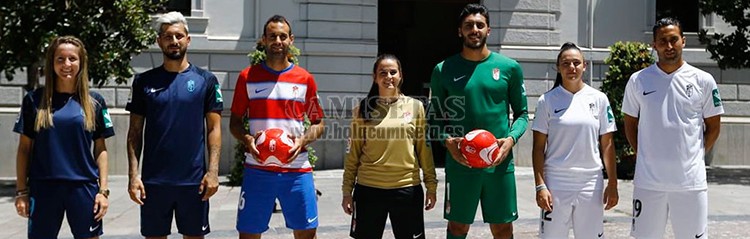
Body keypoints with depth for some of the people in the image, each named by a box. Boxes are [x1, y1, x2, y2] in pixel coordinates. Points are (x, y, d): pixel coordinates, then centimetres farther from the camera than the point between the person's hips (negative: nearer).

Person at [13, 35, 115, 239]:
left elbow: (100, 149, 6)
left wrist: (103, 189, -1)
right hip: (43, 188, 0)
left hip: (84, 188, 0)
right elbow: (24, 148, 6)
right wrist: (21, 191, 2)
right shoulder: (34, 100, 3)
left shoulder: (95, 102, 4)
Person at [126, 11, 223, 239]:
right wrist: (133, 174, -3)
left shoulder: (205, 80, 3)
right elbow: (135, 132, 6)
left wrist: (213, 171, -8)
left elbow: (214, 128, 2)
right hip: (153, 180, 1)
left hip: (194, 180, -1)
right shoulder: (144, 81, 5)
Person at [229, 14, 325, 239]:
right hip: (257, 169, -1)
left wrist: (303, 140, -10)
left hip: (297, 169, 1)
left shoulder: (305, 79, 6)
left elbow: (318, 123, 10)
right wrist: (247, 140, -13)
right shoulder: (247, 77, 4)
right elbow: (235, 121, 8)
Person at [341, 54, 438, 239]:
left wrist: (431, 185, 4)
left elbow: (424, 149, 7)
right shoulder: (363, 109, 3)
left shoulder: (416, 106, 4)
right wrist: (347, 190, 2)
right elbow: (353, 154, 5)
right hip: (369, 189, 0)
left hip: (407, 188, 0)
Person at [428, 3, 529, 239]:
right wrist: (447, 141, -12)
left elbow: (522, 113, 8)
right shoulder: (444, 69, 3)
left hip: (499, 163, 0)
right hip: (459, 163, 0)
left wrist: (511, 138, -11)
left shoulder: (509, 67, 3)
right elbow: (436, 117, 8)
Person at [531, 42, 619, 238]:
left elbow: (607, 145, 6)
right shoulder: (547, 100, 1)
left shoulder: (599, 99, 5)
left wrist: (612, 184, 2)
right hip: (556, 184, -1)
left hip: (590, 184, 1)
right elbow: (538, 147, 0)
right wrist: (540, 185, -8)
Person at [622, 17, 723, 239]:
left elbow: (713, 126, 9)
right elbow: (630, 123, 12)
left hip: (691, 180, 0)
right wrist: (645, 156, 6)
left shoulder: (703, 81, 1)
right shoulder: (638, 80, 3)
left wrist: (695, 155, 4)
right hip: (648, 180, 1)